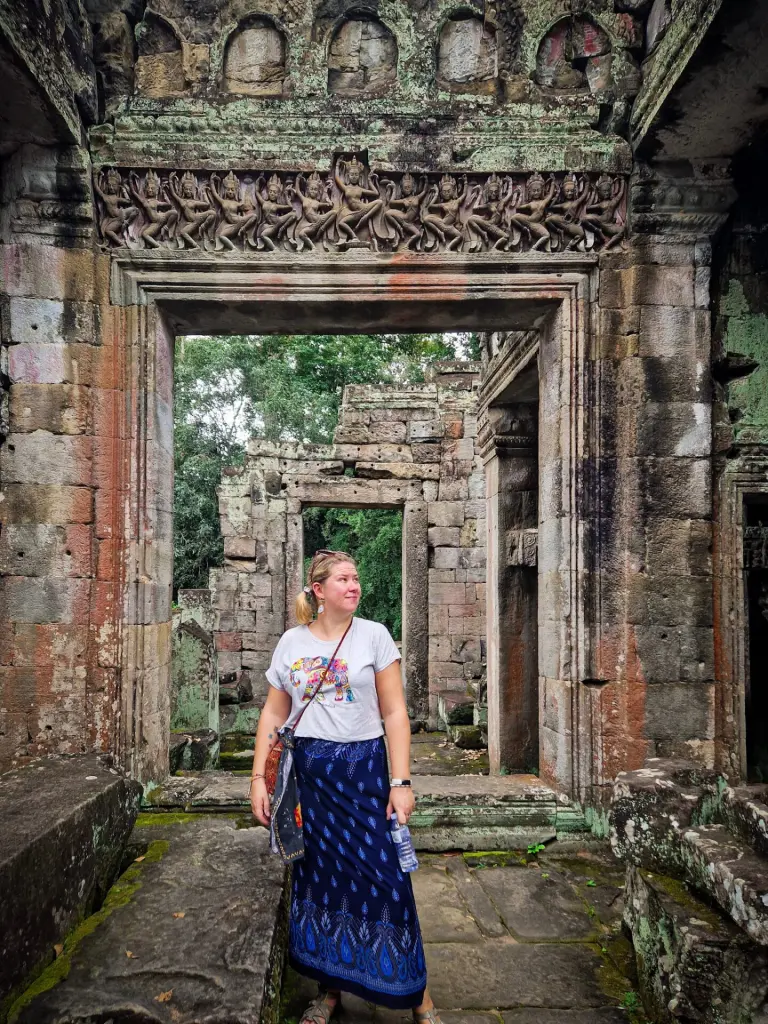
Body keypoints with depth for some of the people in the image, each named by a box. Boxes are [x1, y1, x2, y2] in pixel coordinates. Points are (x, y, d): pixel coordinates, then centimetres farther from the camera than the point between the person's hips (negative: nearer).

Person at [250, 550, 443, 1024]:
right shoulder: (291, 642, 4)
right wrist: (259, 777, 3)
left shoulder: (374, 636, -3)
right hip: (307, 774, 3)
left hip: (363, 771, -2)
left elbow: (395, 713, -5)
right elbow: (273, 714, 9)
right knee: (319, 878, 13)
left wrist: (400, 783, -10)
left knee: (383, 877, -1)